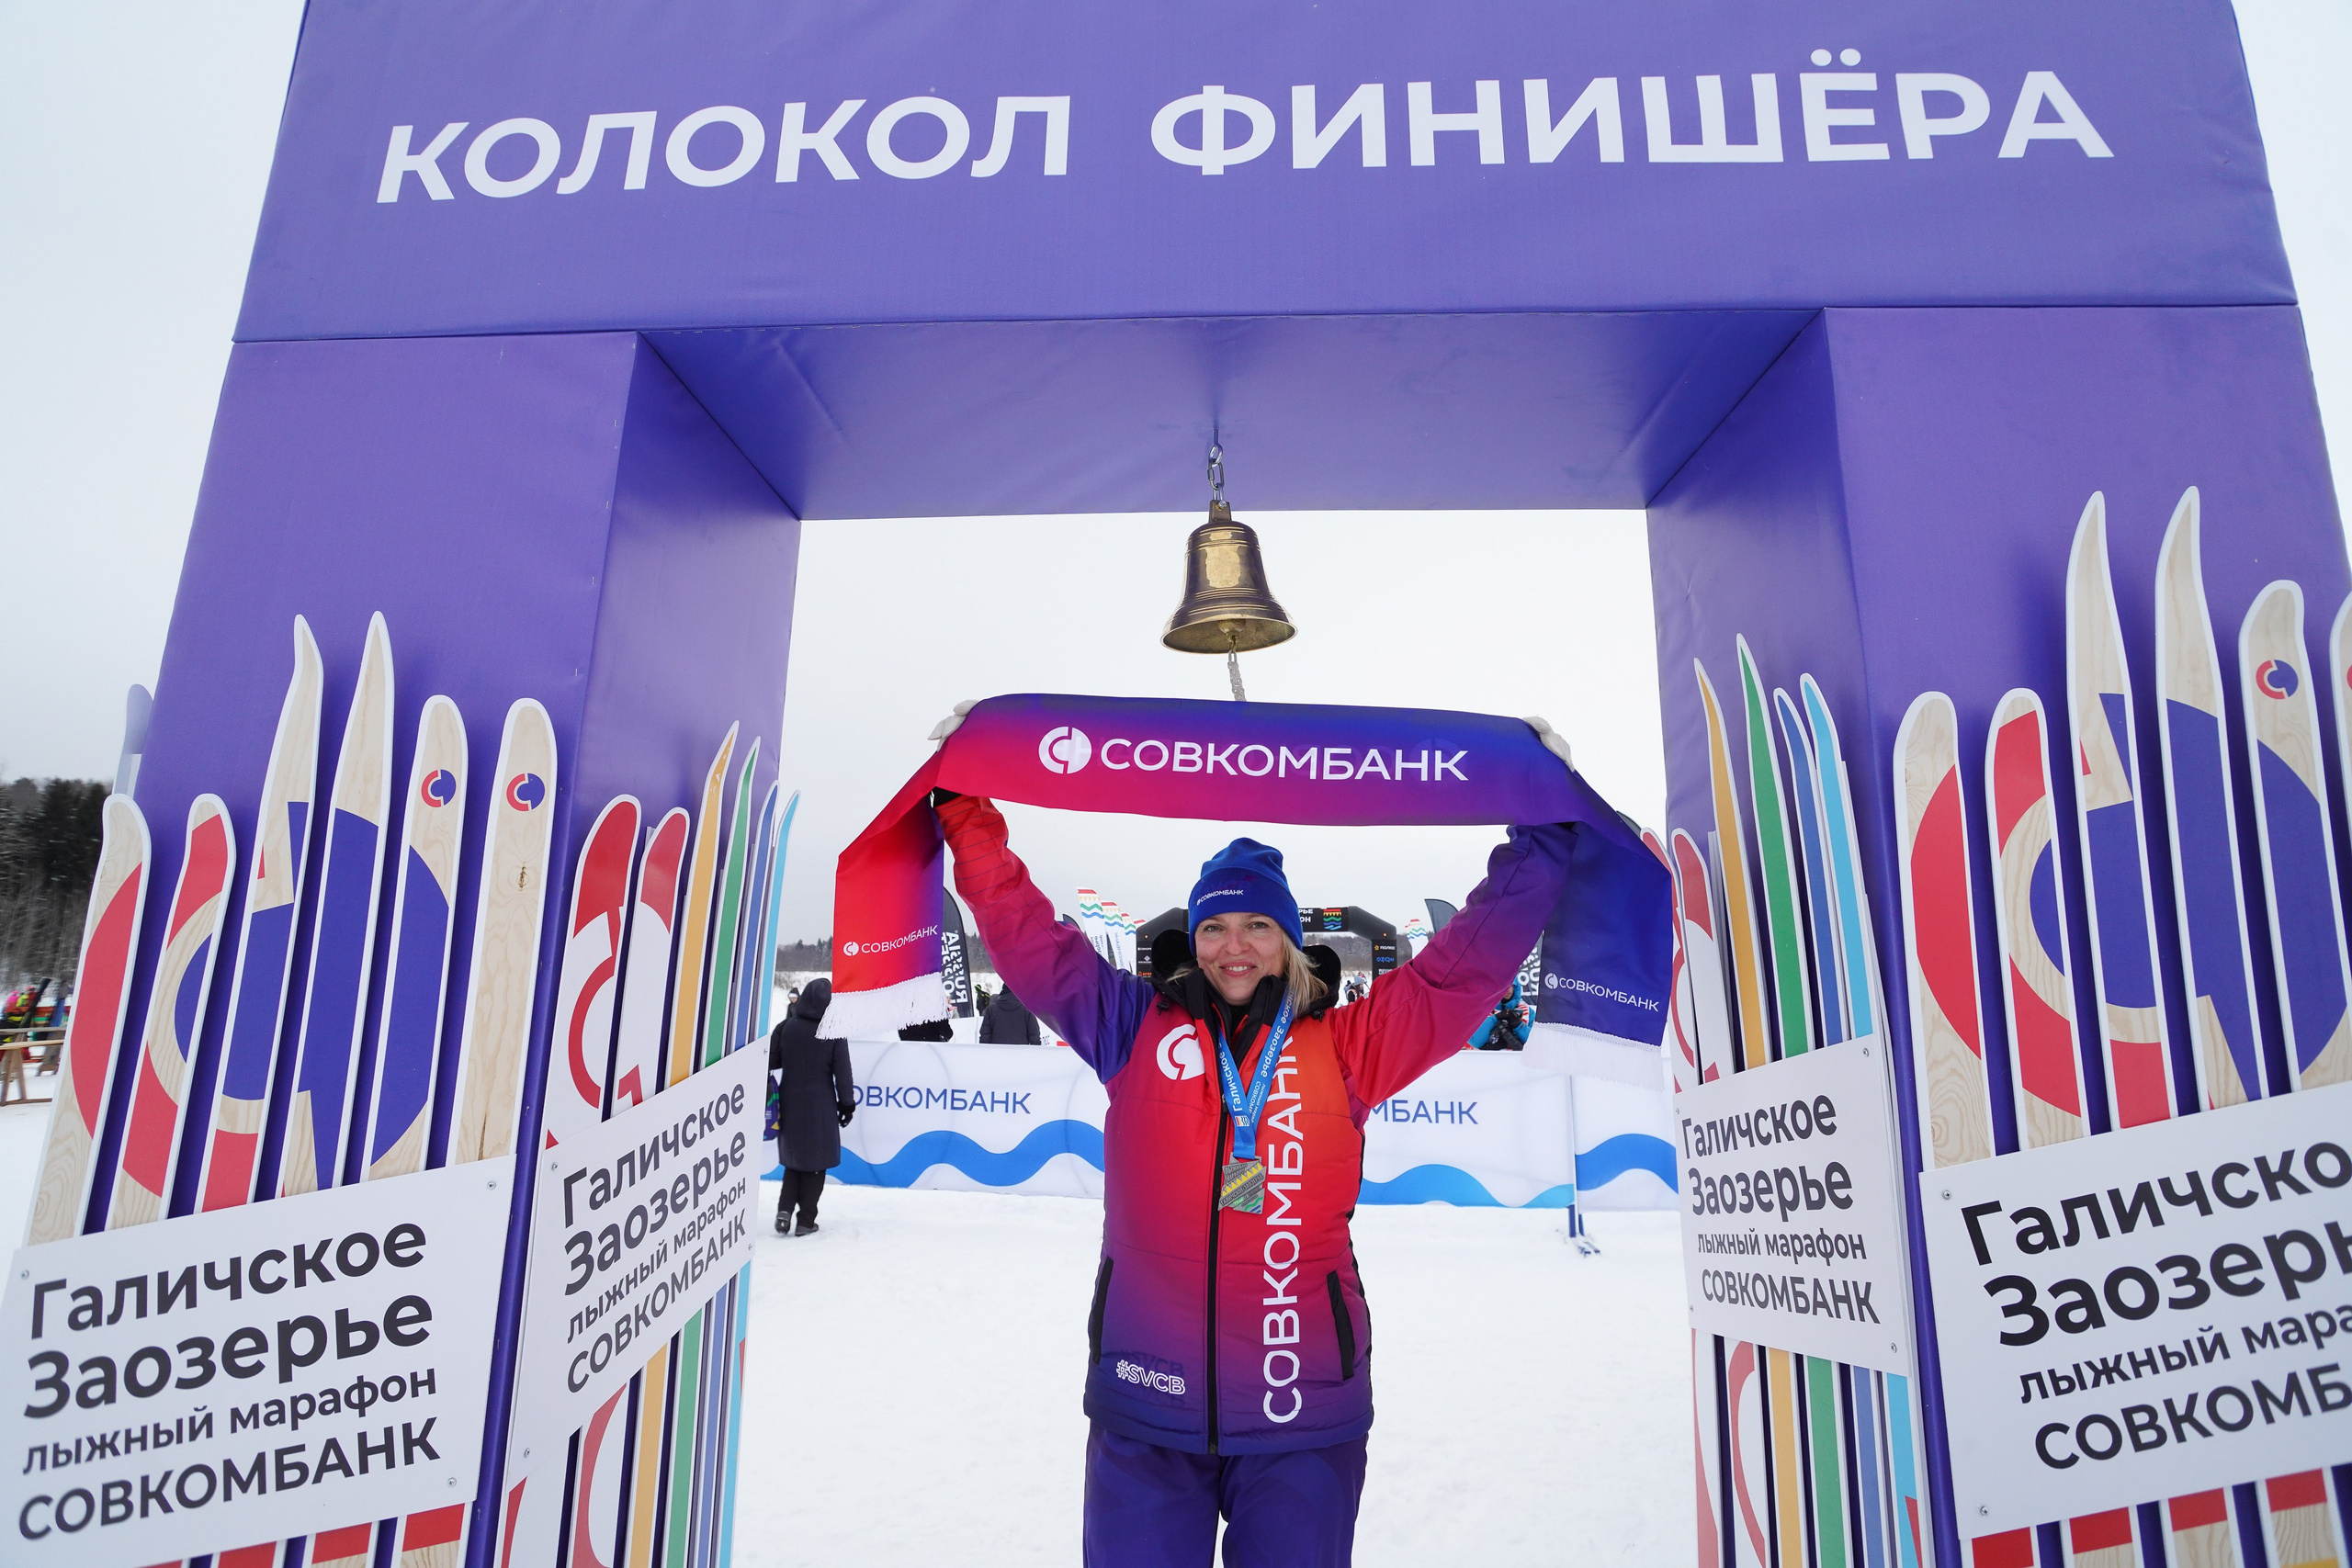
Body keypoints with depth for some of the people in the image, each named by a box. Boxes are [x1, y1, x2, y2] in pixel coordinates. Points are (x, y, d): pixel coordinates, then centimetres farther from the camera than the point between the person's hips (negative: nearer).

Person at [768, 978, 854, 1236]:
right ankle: (806, 1220, 10)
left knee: (793, 1157, 19)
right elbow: (842, 1071, -7)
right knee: (815, 1162, 8)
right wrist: (847, 1103, 2)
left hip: (790, 1103, 3)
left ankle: (785, 1209, 6)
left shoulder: (785, 1028, -3)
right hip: (820, 1105, -3)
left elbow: (771, 1062, 2)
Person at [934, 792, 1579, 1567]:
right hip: (1145, 1413, 1)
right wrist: (965, 808, 4)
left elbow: (1469, 961, 3)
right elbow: (1024, 931, 5)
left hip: (1304, 1412, 0)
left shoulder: (1346, 1046, 3)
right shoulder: (1136, 1028, 4)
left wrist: (1541, 839, 1)